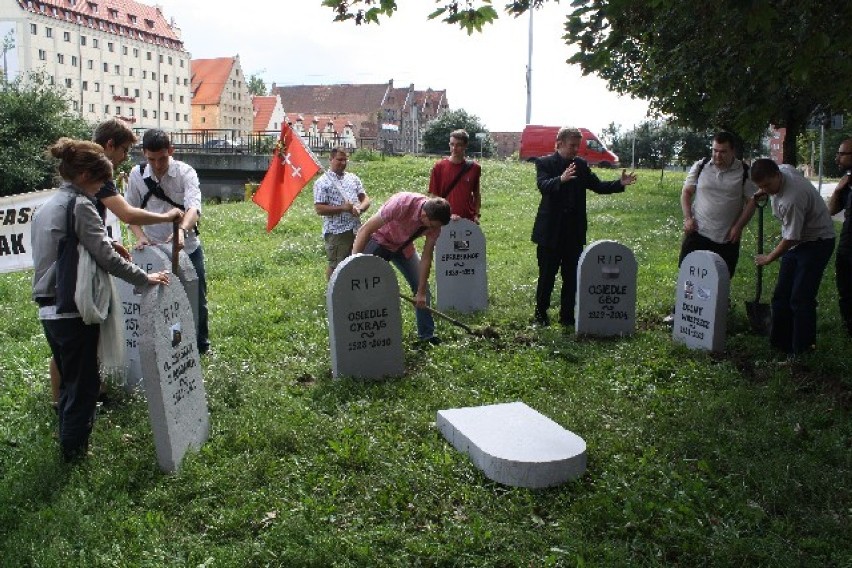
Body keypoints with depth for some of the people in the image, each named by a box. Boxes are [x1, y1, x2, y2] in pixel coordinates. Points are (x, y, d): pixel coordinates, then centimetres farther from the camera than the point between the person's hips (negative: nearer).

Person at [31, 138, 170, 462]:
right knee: (84, 383, 6)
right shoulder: (80, 205, -13)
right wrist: (145, 278, -9)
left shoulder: (46, 206, 14)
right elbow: (105, 256, -17)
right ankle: (75, 449, 16)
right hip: (74, 310, -9)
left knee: (68, 380, 22)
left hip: (49, 310, 9)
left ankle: (69, 443, 34)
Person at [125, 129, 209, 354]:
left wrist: (182, 230, -48)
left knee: (196, 299, 11)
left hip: (187, 248, -2)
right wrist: (140, 236, -14)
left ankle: (201, 344, 32)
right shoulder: (137, 174, -3)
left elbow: (194, 206, -29)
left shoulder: (185, 172, -13)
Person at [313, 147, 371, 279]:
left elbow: (365, 199, 12)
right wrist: (343, 208, -20)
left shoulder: (353, 178, 12)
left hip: (356, 230, 6)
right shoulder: (322, 183, -5)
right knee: (336, 266, 2)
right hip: (336, 232, -6)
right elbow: (319, 209, -12)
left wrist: (359, 208, -11)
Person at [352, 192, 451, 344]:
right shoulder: (401, 203, -39)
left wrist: (421, 292, -14)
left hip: (403, 246, 5)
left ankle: (427, 334, 15)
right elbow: (365, 230, -33)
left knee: (422, 288, 1)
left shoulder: (435, 221, -23)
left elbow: (426, 258, -14)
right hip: (379, 241, -4)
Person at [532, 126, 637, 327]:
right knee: (547, 275, 6)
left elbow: (597, 186, 4)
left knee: (572, 276, 8)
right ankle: (541, 313, 21)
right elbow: (543, 185, -22)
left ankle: (567, 315, 18)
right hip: (551, 231, -4)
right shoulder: (544, 163, -5)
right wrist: (561, 179, -41)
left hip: (574, 231, 4)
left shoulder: (581, 165, 8)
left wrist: (620, 183, -12)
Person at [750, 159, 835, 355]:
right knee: (781, 295, 9)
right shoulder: (784, 169, -8)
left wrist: (769, 258, -10)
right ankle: (780, 343, 19)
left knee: (801, 299, -11)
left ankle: (802, 352, -3)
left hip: (817, 242, -9)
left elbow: (790, 238, -24)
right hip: (798, 241, 9)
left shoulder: (792, 199, -33)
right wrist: (757, 195, 14)